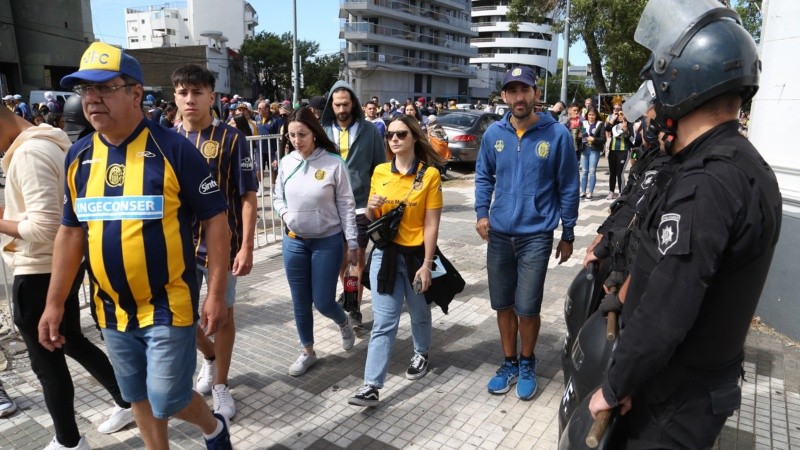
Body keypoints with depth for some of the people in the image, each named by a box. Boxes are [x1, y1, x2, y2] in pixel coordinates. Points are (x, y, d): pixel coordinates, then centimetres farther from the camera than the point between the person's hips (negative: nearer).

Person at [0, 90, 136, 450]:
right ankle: (127, 402, 33)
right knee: (72, 342, 22)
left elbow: (42, 227, -27)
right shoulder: (53, 142, 9)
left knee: (46, 360, 7)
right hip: (64, 264, 9)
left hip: (39, 272, -9)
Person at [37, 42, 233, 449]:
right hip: (112, 308, 6)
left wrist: (216, 293, -15)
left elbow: (215, 220, -12)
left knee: (167, 399, 1)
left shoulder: (173, 149, -14)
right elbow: (70, 232, 10)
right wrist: (54, 303, 9)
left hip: (168, 305, -5)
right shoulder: (78, 156, 3)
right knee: (138, 397, 18)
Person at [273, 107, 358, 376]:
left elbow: (346, 206, -8)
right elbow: (278, 198, 12)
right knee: (300, 301, 12)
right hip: (294, 241, 4)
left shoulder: (333, 163, -13)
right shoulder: (286, 162, -1)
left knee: (323, 301, 2)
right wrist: (285, 214, -10)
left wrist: (352, 243, -7)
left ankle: (343, 323, 38)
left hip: (328, 242, -4)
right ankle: (308, 352, 32)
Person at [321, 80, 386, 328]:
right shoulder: (324, 131, 2)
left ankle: (356, 305, 12)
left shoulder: (369, 130, -2)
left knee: (358, 254, 2)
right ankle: (347, 291, 38)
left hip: (361, 204, -2)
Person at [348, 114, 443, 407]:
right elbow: (372, 218, 11)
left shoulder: (430, 174, -9)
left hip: (416, 253, -2)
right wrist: (371, 207, -12)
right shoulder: (380, 172, 2)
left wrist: (427, 265, -14)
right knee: (383, 322, 1)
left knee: (419, 312, 20)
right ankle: (371, 386, 4)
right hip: (385, 253, 2)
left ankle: (421, 354, 48)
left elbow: (432, 224, -11)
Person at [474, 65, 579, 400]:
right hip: (499, 234, 3)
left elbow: (568, 187, -1)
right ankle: (509, 363, 33)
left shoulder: (557, 134, -8)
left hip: (536, 235, -3)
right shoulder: (494, 133, 1)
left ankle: (527, 364, 28)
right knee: (503, 305, 12)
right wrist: (482, 213, 0)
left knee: (527, 307, 0)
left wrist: (568, 235, 3)